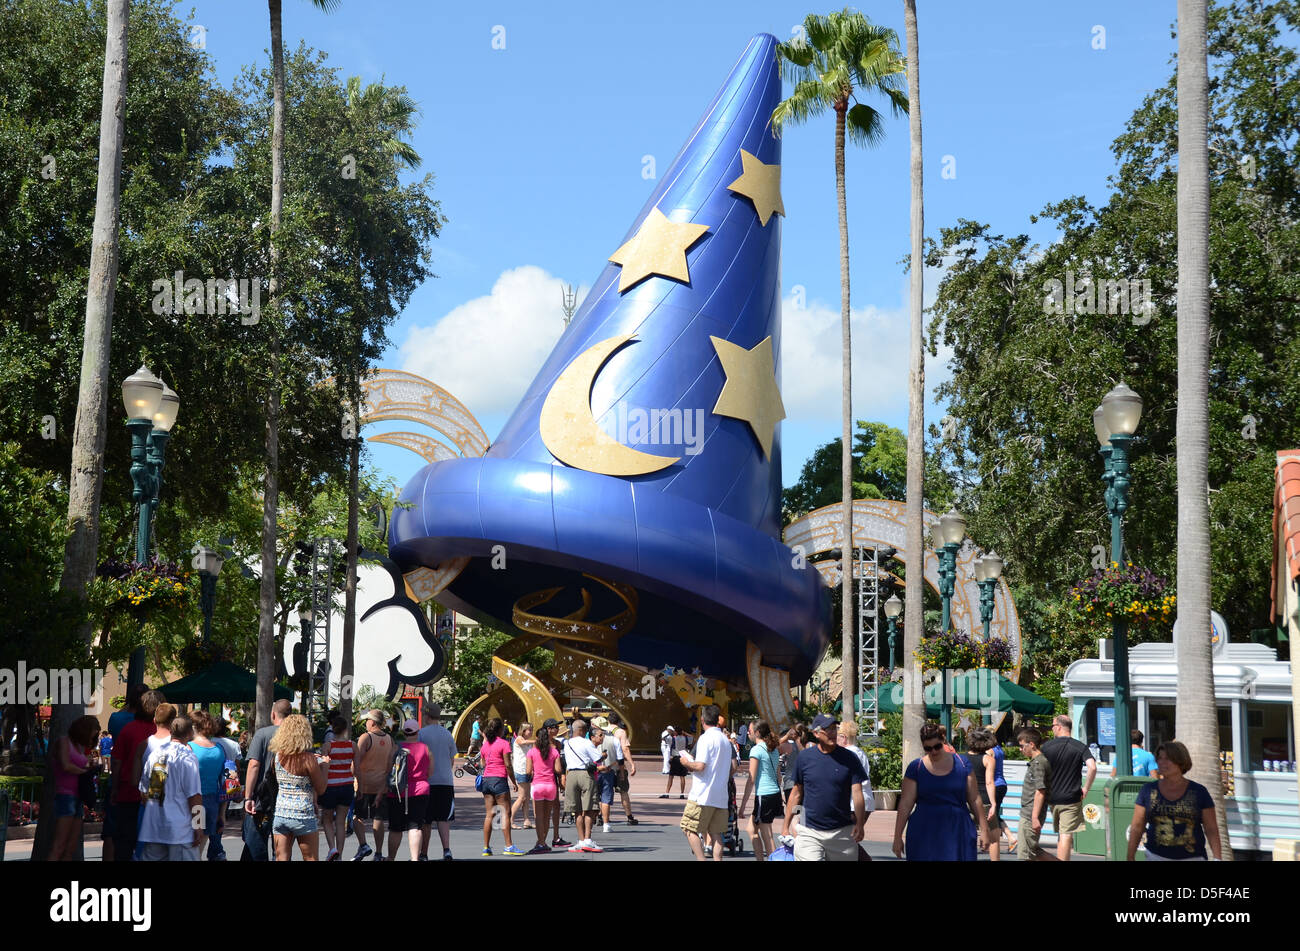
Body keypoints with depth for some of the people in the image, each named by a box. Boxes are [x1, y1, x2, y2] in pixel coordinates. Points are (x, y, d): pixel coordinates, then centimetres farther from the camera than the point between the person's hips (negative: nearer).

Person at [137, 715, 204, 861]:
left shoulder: (155, 752, 8)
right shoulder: (187, 757, -11)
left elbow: (143, 789, 15)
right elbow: (194, 795, -14)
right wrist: (198, 827, -10)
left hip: (152, 827, 6)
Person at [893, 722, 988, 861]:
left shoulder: (961, 764, 3)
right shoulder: (915, 768, 1)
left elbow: (974, 799, 7)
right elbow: (905, 804, 0)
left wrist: (984, 829, 4)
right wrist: (897, 837, -2)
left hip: (958, 831, 0)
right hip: (925, 833, 0)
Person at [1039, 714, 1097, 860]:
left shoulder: (1047, 746, 0)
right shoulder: (1080, 747, -2)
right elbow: (1092, 767, -18)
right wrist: (1085, 789, -7)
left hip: (1052, 798, 2)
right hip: (1071, 799, -2)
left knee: (1061, 836, 20)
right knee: (1066, 836, -3)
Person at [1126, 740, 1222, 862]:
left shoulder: (1198, 792, 0)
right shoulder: (1148, 790, 2)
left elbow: (1212, 829, 0)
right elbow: (1136, 827, 4)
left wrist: (1217, 859, -9)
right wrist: (1130, 858, 0)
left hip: (1192, 858, -1)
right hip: (1156, 856, 1)